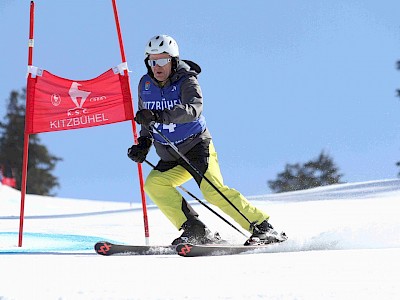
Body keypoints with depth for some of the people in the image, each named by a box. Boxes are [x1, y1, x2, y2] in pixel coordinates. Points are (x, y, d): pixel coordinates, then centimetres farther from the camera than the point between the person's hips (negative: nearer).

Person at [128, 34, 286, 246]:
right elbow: (147, 121, 20)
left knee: (214, 191, -23)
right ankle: (195, 230, -17)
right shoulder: (145, 85, 3)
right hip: (170, 158, 6)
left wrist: (159, 115, -47)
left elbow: (193, 109, -36)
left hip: (197, 146, -6)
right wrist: (143, 143, 3)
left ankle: (262, 228, -16)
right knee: (154, 184, -18)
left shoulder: (187, 81, -14)